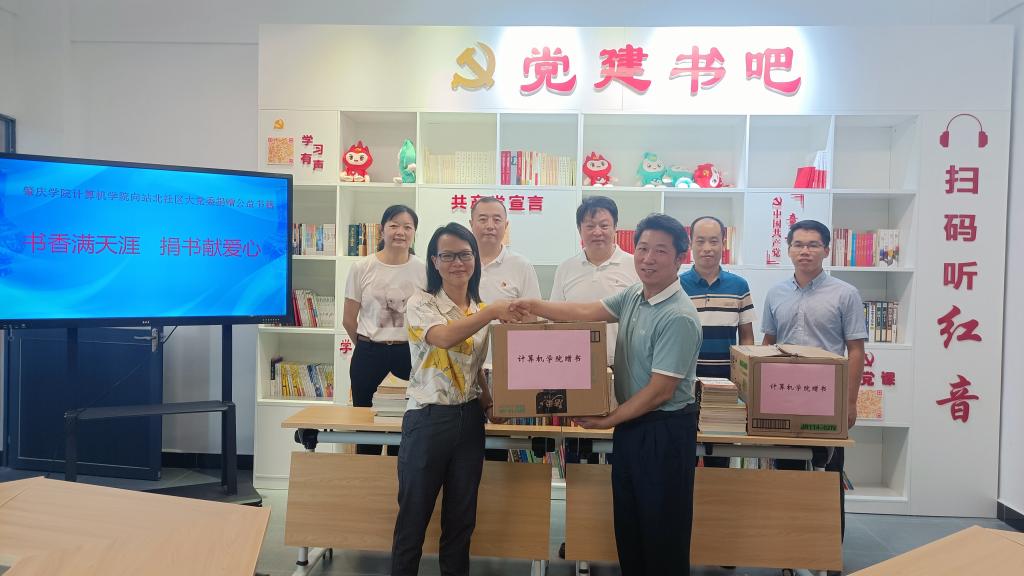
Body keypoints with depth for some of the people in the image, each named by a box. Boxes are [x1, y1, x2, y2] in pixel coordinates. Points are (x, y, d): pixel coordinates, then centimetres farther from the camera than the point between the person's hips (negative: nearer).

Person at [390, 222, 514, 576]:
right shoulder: (421, 303, -8)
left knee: (461, 517, 15)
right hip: (428, 420, -5)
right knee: (414, 516, 6)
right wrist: (492, 311, -33)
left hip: (470, 420, 5)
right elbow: (444, 337, -29)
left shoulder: (481, 311, 8)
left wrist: (490, 401, 0)